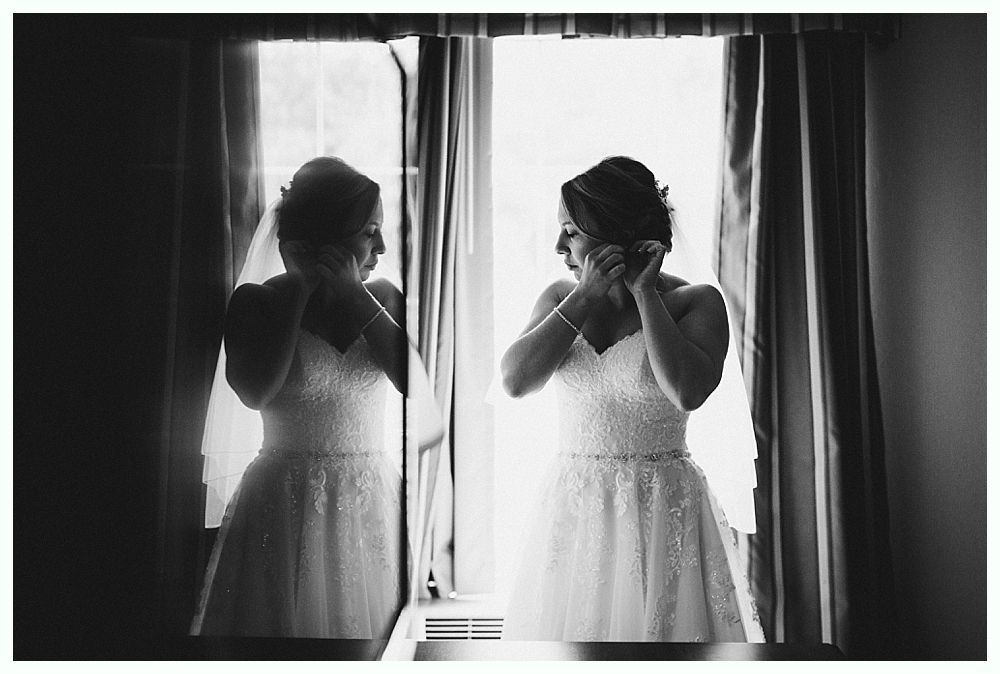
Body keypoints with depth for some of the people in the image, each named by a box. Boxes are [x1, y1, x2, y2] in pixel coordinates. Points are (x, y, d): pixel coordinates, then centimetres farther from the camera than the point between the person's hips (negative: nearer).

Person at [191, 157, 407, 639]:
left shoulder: (383, 296, 4)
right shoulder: (257, 302, -4)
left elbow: (415, 381, -10)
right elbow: (255, 392, -19)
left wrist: (354, 295, -13)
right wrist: (300, 290, -13)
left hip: (375, 502, 3)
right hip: (288, 505, -3)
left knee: (369, 621, 10)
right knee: (292, 617, 6)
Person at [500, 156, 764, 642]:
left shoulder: (696, 301, -6)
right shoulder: (560, 296, 5)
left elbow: (688, 393, -23)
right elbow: (514, 380, -8)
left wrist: (644, 294, -15)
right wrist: (585, 297, -12)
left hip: (661, 510, -3)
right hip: (572, 508, 4)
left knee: (654, 624, 5)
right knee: (568, 625, 11)